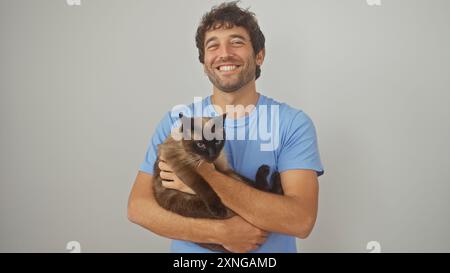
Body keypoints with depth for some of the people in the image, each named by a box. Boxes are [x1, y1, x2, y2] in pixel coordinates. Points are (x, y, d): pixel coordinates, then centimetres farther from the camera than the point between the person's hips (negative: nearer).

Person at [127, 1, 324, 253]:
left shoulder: (293, 123, -14)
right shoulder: (176, 120, -9)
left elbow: (301, 220, -23)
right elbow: (138, 206, -13)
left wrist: (209, 179, -30)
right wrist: (220, 232, -24)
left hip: (271, 249, 0)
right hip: (191, 250, 1)